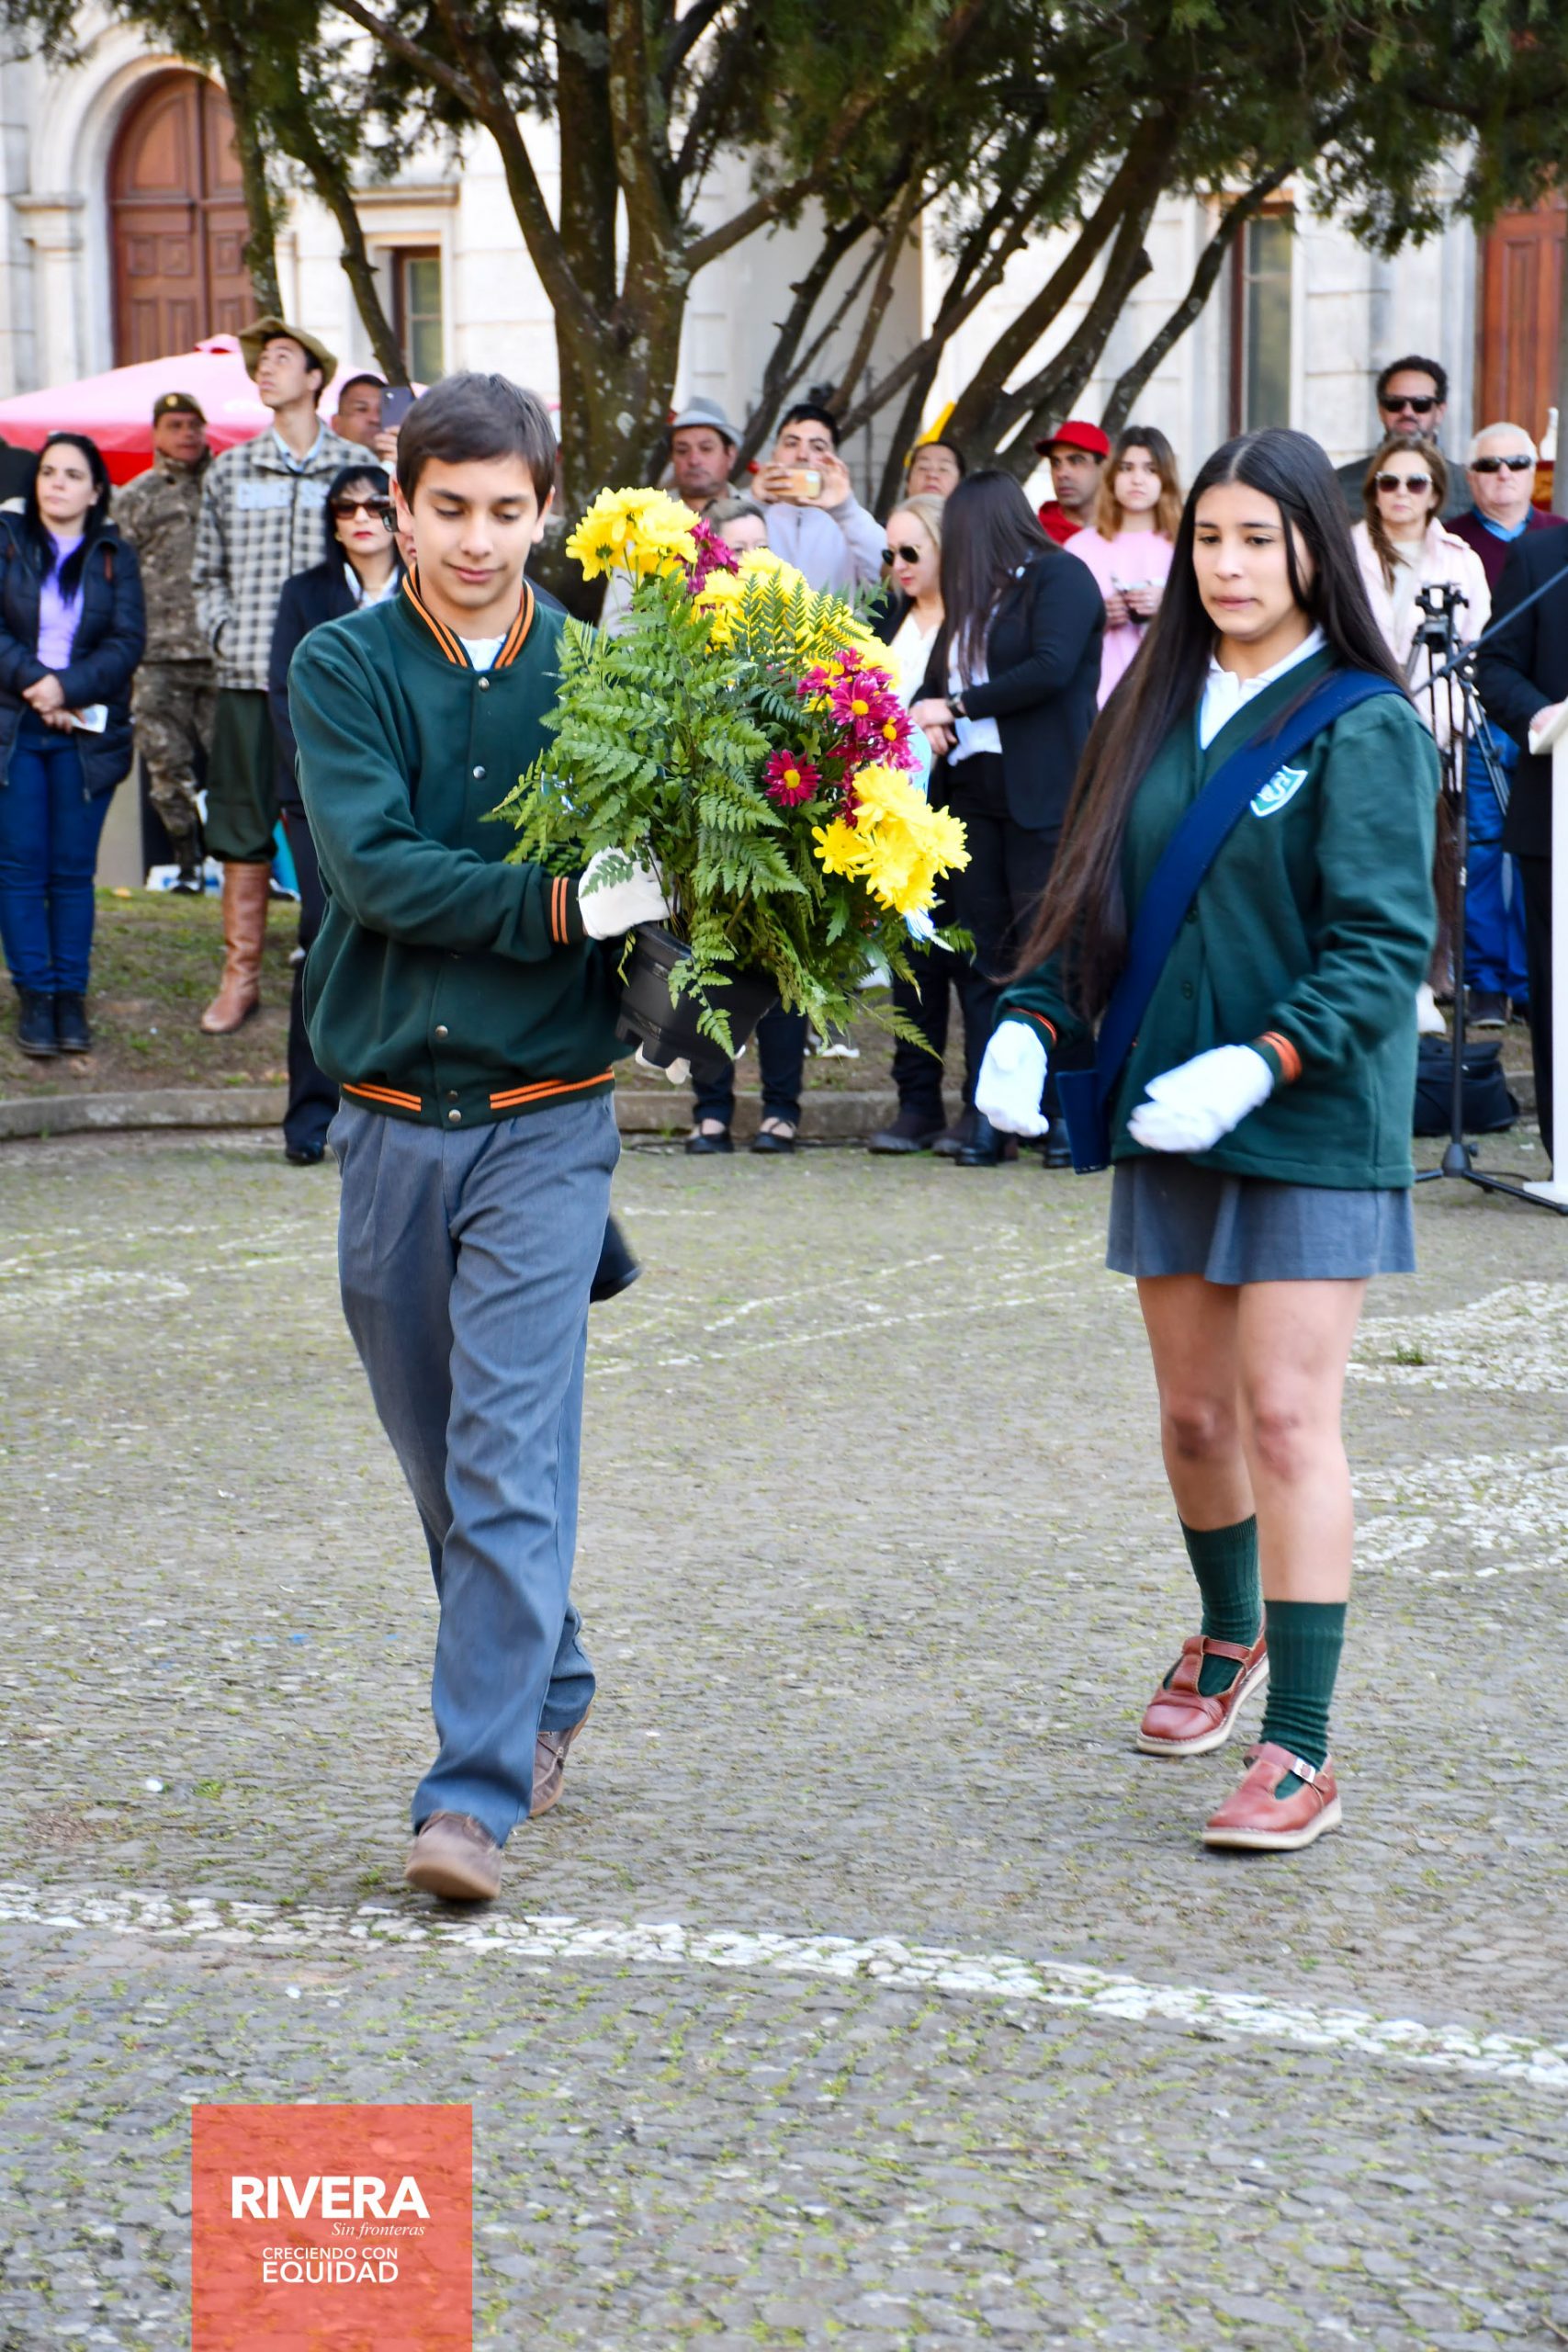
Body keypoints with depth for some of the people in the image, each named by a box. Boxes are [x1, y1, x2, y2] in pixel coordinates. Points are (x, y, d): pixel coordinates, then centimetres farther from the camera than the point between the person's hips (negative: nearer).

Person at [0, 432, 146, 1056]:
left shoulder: (116, 558, 7)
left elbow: (127, 641, -3)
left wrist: (68, 687, -16)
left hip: (86, 734, 0)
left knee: (73, 869, 2)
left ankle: (71, 996, 7)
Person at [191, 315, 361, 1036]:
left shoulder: (355, 466, 4)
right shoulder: (229, 471, 11)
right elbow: (206, 574, 17)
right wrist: (224, 631, 2)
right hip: (247, 678, 2)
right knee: (241, 827, 4)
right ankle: (240, 975, 12)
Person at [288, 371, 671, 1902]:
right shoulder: (343, 668, 0)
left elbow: (654, 876, 1)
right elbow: (372, 863, -14)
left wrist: (655, 918, -21)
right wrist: (557, 906, -23)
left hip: (545, 1120, -2)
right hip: (388, 1123, 2)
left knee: (512, 1459, -10)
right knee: (438, 1460, 14)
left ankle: (477, 1790, -8)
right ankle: (549, 1691, 35)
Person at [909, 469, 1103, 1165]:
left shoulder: (1059, 579, -1)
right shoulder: (972, 600, 20)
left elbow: (1050, 669, -14)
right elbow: (937, 679, 19)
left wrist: (956, 707, -8)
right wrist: (927, 719, -5)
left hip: (1040, 795, -7)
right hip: (971, 788, 7)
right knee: (981, 953, 4)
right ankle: (985, 1110, 5)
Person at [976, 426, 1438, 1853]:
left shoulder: (1362, 728, -9)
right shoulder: (1161, 711, 9)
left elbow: (1384, 945, -15)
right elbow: (1094, 898, 13)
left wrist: (1260, 1064, -26)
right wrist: (1035, 1021, -4)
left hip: (1312, 1129, -5)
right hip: (1168, 1120, 6)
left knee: (1287, 1416, -10)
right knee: (1195, 1411, 15)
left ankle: (1300, 1753, -7)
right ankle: (1230, 1638, 41)